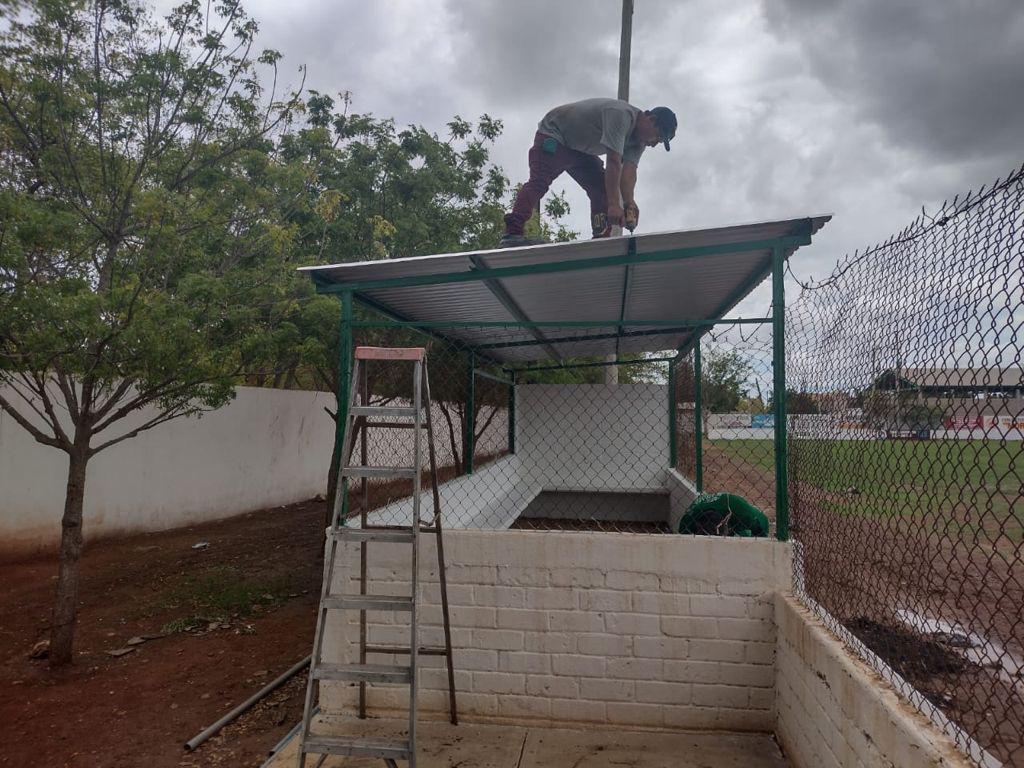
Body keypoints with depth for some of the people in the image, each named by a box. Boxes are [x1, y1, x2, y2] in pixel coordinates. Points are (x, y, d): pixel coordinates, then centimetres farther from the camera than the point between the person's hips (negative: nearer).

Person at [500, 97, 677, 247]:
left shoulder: (639, 140, -2)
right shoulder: (620, 115, -31)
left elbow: (629, 170, -16)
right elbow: (614, 163, -39)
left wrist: (629, 201, -33)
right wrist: (613, 205, -43)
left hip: (580, 150, 9)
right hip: (553, 135, -9)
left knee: (602, 190, -2)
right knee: (539, 181, -26)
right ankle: (512, 234, -38)